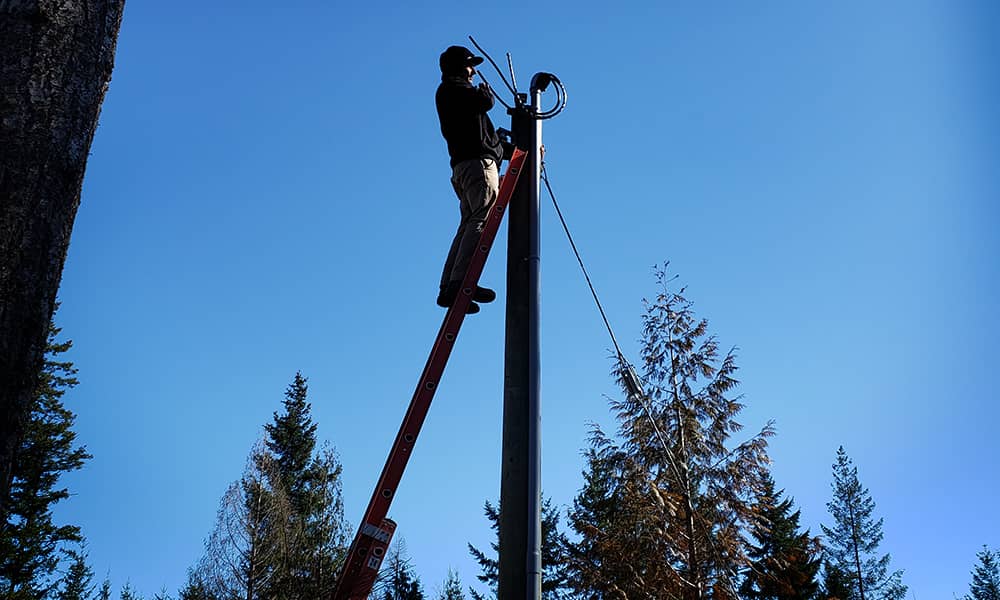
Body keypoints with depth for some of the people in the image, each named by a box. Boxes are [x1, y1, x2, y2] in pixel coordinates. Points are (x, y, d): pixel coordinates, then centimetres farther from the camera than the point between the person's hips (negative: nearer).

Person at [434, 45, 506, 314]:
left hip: (462, 165, 10)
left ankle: (448, 288, -3)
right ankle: (460, 282, -33)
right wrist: (484, 90, 11)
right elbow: (485, 103, -11)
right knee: (482, 220, -20)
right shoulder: (452, 88, 3)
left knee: (469, 225, 4)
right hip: (477, 161, -10)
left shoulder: (447, 93, 31)